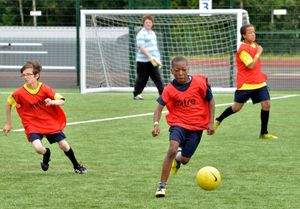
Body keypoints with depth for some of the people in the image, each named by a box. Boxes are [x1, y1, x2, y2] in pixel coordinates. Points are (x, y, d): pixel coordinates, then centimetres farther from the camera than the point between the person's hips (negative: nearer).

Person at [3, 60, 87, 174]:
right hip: (33, 125, -1)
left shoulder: (44, 89, -14)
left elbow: (62, 101, -10)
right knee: (38, 147, -25)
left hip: (51, 122, 1)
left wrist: (52, 102, -33)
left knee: (64, 145, 2)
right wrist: (8, 124, 8)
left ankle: (76, 166, 28)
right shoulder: (19, 94, -15)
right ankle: (46, 154, 14)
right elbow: (8, 104, 3)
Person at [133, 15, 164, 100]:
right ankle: (136, 94, 13)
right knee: (142, 78, 1)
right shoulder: (141, 34, -10)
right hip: (143, 61, -7)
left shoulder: (152, 33, 17)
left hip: (153, 61, 7)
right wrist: (150, 56, -26)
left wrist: (158, 59, 19)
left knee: (157, 78, 1)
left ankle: (162, 93, -1)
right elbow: (141, 48, -18)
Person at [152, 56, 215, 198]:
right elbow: (159, 108, -10)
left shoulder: (199, 83, -11)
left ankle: (179, 157, 47)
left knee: (184, 160, 5)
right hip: (178, 123, -1)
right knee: (172, 150, -27)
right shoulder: (169, 89, -9)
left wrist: (211, 122, -2)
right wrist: (156, 124, -28)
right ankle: (162, 186, -19)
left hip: (196, 127, 1)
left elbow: (211, 101, 1)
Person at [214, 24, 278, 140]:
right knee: (237, 107, 2)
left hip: (259, 82, 7)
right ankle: (218, 120, 27)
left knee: (266, 104, -6)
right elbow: (251, 65, -24)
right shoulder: (243, 49, -16)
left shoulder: (254, 45, 10)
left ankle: (264, 133, 3)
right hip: (246, 84, -7)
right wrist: (258, 53, -18)